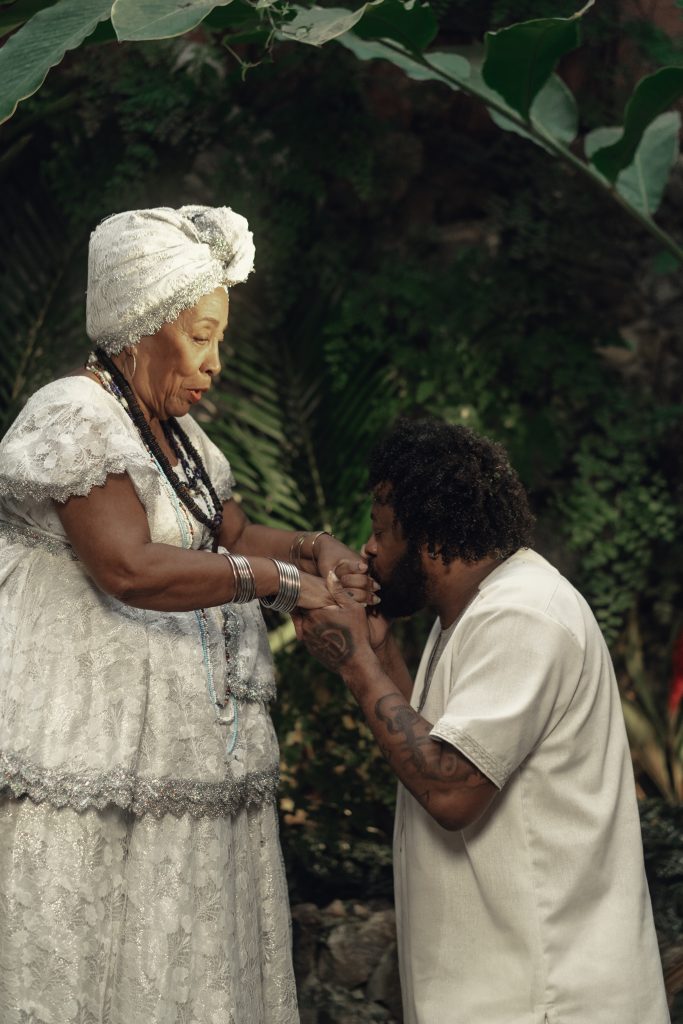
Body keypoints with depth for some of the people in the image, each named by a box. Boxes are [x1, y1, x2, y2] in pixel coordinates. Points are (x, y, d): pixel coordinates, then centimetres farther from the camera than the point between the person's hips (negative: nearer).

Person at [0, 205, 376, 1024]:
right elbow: (131, 567, -26)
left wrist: (312, 549, -1)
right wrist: (281, 580, -21)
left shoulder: (174, 431, 15)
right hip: (86, 741, -9)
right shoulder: (74, 419, -14)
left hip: (174, 755, 9)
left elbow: (232, 535, 20)